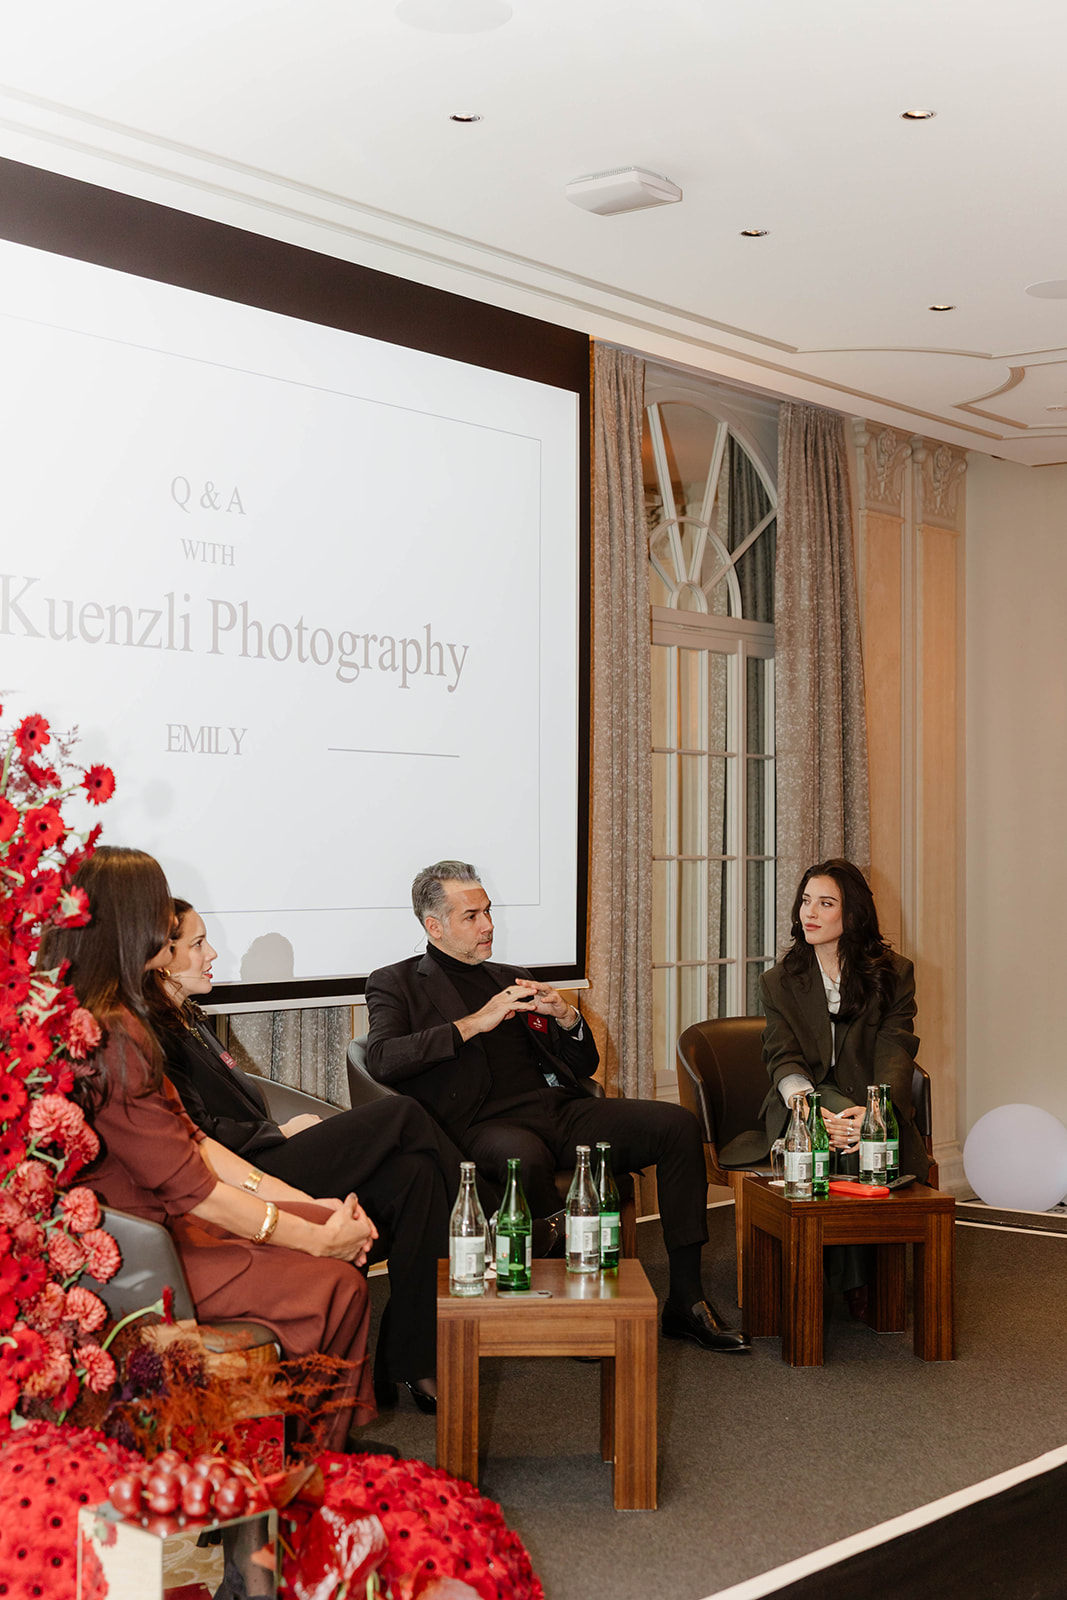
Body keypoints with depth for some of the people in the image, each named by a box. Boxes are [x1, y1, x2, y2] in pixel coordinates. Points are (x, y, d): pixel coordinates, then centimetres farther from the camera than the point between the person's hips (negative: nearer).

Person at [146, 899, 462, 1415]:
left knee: (411, 1171, -14)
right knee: (402, 1114, -14)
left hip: (262, 1159, 10)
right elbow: (198, 1132, -15)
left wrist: (289, 1128, 5)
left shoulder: (187, 1019, 24)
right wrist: (281, 1133, -5)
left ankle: (412, 1362, -16)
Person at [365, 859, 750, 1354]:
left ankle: (685, 1299, -14)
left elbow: (583, 1067, 25)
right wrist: (473, 1023, -13)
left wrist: (566, 1017, 3)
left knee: (676, 1123, -15)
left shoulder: (512, 978, 27)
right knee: (526, 1156, -40)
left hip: (559, 1109, 6)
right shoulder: (397, 984, 12)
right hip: (486, 1124, -5)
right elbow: (382, 1059, -10)